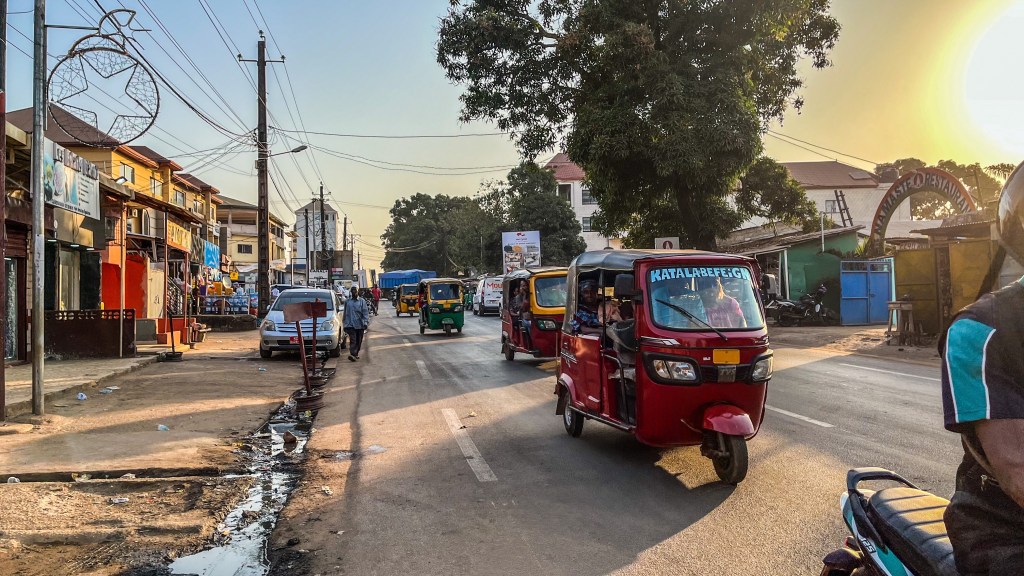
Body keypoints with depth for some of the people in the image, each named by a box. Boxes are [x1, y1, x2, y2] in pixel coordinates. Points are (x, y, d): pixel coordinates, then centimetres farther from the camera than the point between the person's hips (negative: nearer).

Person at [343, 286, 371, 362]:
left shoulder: (362, 301, 3)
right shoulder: (348, 301, 7)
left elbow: (365, 313, -2)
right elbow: (345, 313, 15)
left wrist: (366, 322, -12)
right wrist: (344, 323, 15)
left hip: (360, 324, 1)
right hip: (350, 324, -1)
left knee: (359, 341, 10)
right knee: (353, 340, -14)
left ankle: (356, 353, 26)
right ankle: (352, 354, -23)